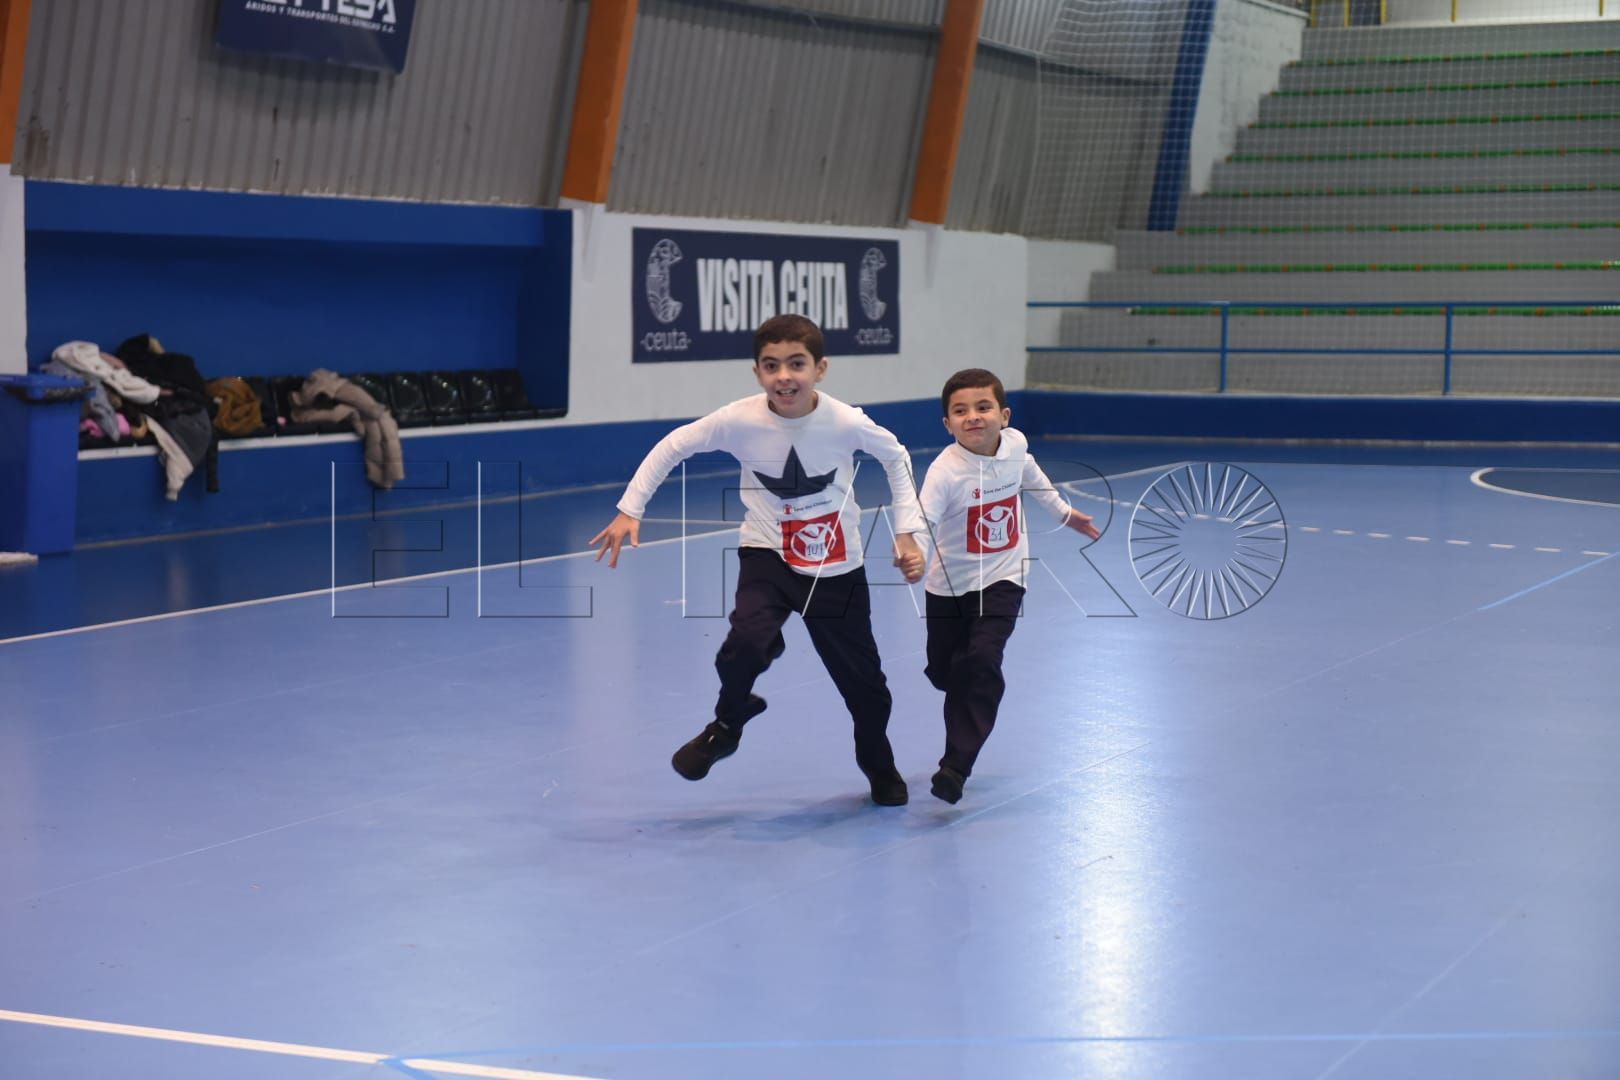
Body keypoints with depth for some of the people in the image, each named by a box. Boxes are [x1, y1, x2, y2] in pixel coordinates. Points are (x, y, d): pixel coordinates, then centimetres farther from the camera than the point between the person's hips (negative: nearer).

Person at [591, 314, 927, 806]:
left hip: (838, 571, 1)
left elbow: (896, 457, 0)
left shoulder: (846, 422, -20)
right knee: (747, 642, -31)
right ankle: (728, 723, 2)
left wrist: (907, 533, -3)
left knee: (864, 683, 11)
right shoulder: (739, 420, -20)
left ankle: (880, 767, 43)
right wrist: (630, 511, -9)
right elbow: (672, 447, -5)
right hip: (768, 557, -1)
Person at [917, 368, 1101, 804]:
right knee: (945, 673, 9)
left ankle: (955, 767, -15)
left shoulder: (1015, 443, -10)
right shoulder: (945, 471, -24)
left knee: (981, 663, -18)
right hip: (950, 584, -1)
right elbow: (922, 518, -37)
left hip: (1002, 580, 1)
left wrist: (1064, 511, 29)